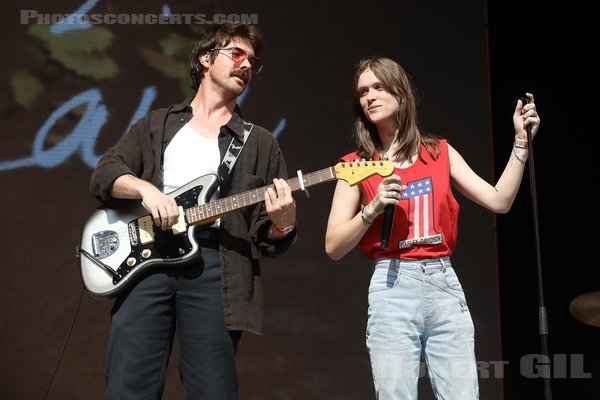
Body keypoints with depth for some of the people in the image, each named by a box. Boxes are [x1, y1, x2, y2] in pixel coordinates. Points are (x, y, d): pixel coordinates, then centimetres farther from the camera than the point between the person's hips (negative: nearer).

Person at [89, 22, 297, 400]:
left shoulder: (260, 143, 17)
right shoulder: (156, 124, 20)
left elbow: (268, 237, 12)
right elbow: (103, 174, 8)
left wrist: (282, 223, -12)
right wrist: (144, 188, -12)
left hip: (214, 264, 0)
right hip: (146, 258, 1)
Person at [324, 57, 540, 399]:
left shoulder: (440, 152, 11)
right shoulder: (356, 165, 4)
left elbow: (499, 201, 5)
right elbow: (334, 248, 0)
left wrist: (521, 141, 2)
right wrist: (373, 208, -14)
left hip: (446, 285, 2)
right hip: (393, 288, -2)